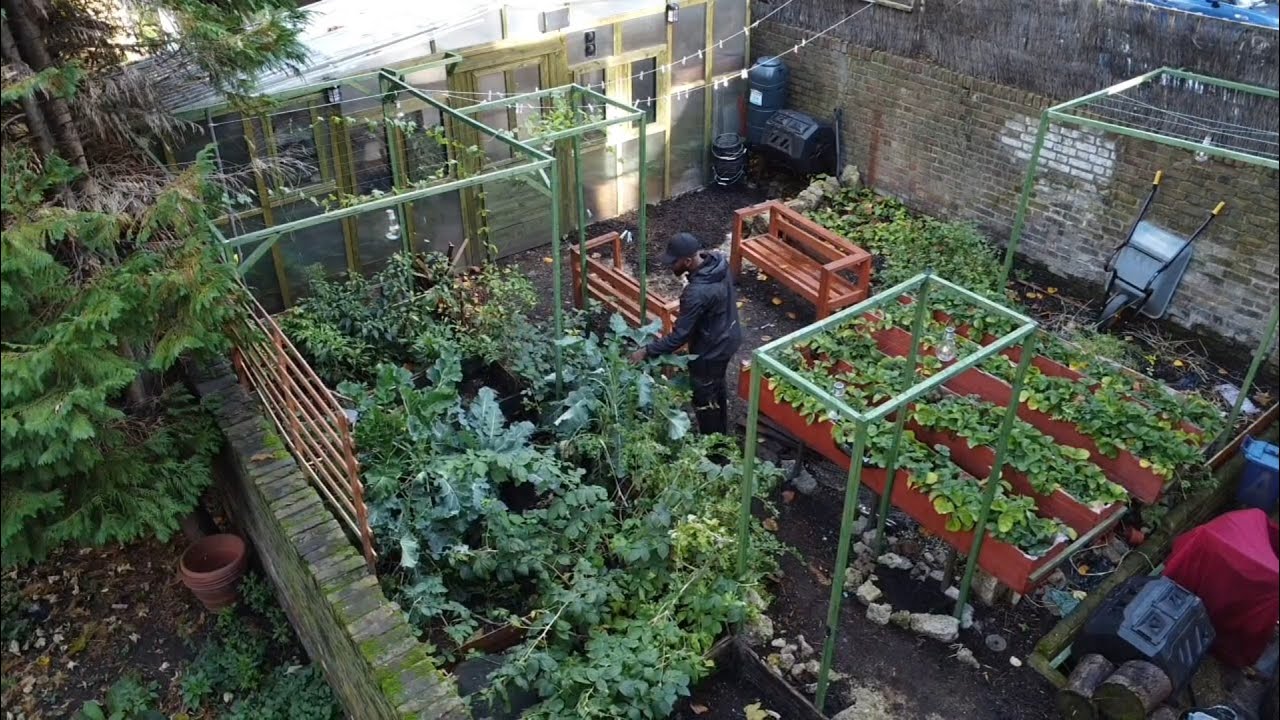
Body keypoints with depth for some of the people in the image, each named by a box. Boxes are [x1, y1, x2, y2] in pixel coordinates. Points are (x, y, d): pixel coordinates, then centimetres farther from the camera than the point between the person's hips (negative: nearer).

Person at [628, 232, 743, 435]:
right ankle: (721, 435, 48)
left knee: (704, 399, 14)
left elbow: (679, 335, -30)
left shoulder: (697, 293, -37)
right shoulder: (718, 260, -13)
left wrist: (646, 351, -21)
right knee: (717, 387, 28)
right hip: (728, 338, 9)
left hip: (710, 350, -9)